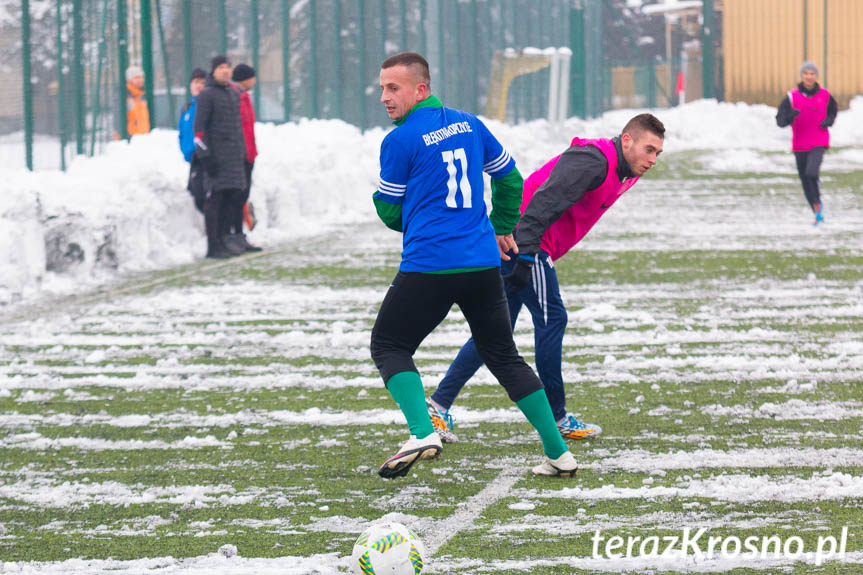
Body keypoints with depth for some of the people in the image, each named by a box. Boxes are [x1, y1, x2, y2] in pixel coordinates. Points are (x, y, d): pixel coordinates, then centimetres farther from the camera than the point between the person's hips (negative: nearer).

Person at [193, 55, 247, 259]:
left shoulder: (234, 94, 16)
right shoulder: (206, 95, -8)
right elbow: (199, 127, -12)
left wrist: (242, 151, 22)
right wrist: (205, 156, -17)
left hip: (234, 156, 8)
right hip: (216, 157, -8)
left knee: (232, 197, 8)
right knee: (214, 200, -7)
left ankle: (222, 241, 17)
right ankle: (213, 247, -5)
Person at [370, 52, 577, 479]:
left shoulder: (399, 141, -7)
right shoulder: (469, 125, 10)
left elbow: (390, 211, 3)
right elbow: (510, 178, 21)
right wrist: (502, 229, 35)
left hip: (428, 266, -6)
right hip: (483, 264, 6)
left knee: (388, 346, 10)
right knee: (503, 356, 15)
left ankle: (422, 433, -12)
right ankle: (559, 453, 10)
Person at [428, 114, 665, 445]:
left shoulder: (622, 174, 16)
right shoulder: (593, 160, -16)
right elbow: (546, 200, -26)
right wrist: (526, 255, -32)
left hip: (521, 246, 11)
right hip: (525, 243, -11)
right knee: (551, 318, -6)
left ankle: (439, 403, 10)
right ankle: (556, 419, 1)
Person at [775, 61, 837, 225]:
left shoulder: (824, 95, 0)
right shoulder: (792, 97, -5)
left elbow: (833, 110, 20)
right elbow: (780, 121, -8)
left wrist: (829, 120, 0)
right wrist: (789, 116, -29)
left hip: (818, 142, -2)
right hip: (800, 144, 2)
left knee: (811, 172, -25)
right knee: (805, 181, 8)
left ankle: (818, 203, 0)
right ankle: (818, 213, 28)